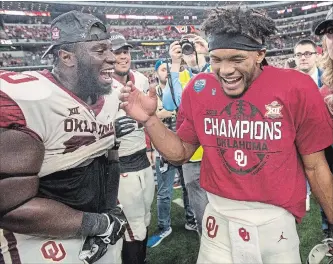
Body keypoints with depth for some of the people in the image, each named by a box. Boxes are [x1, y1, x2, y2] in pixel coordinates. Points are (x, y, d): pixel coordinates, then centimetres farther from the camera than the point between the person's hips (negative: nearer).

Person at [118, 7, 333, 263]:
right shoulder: (200, 89, -5)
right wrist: (149, 119, -12)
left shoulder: (296, 88, -13)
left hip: (275, 220, -1)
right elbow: (181, 153, 3)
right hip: (218, 216, 2)